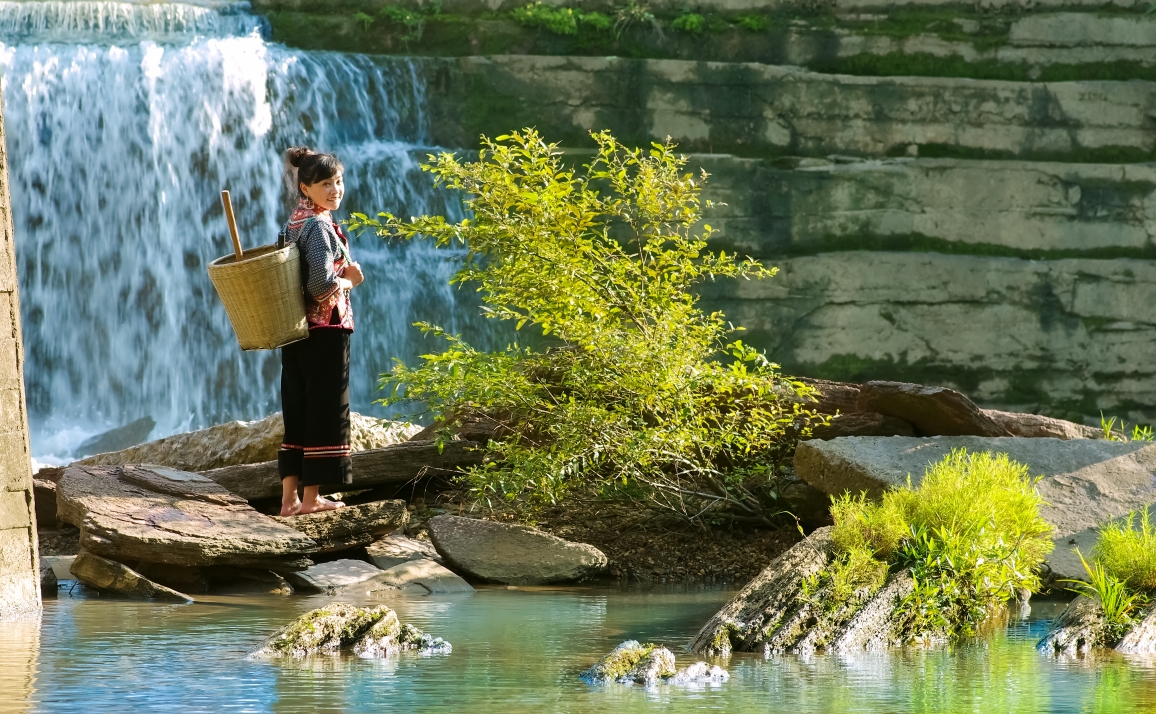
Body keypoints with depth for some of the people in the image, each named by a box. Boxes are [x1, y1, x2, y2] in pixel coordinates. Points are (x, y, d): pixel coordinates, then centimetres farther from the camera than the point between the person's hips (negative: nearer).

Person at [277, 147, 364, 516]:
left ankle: (290, 495, 10)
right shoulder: (319, 226, -16)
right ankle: (312, 495, 2)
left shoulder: (292, 225, 12)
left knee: (296, 409, 10)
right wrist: (349, 282, -4)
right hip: (325, 329, -8)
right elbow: (322, 284, -24)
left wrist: (341, 274, 6)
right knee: (326, 410, 0)